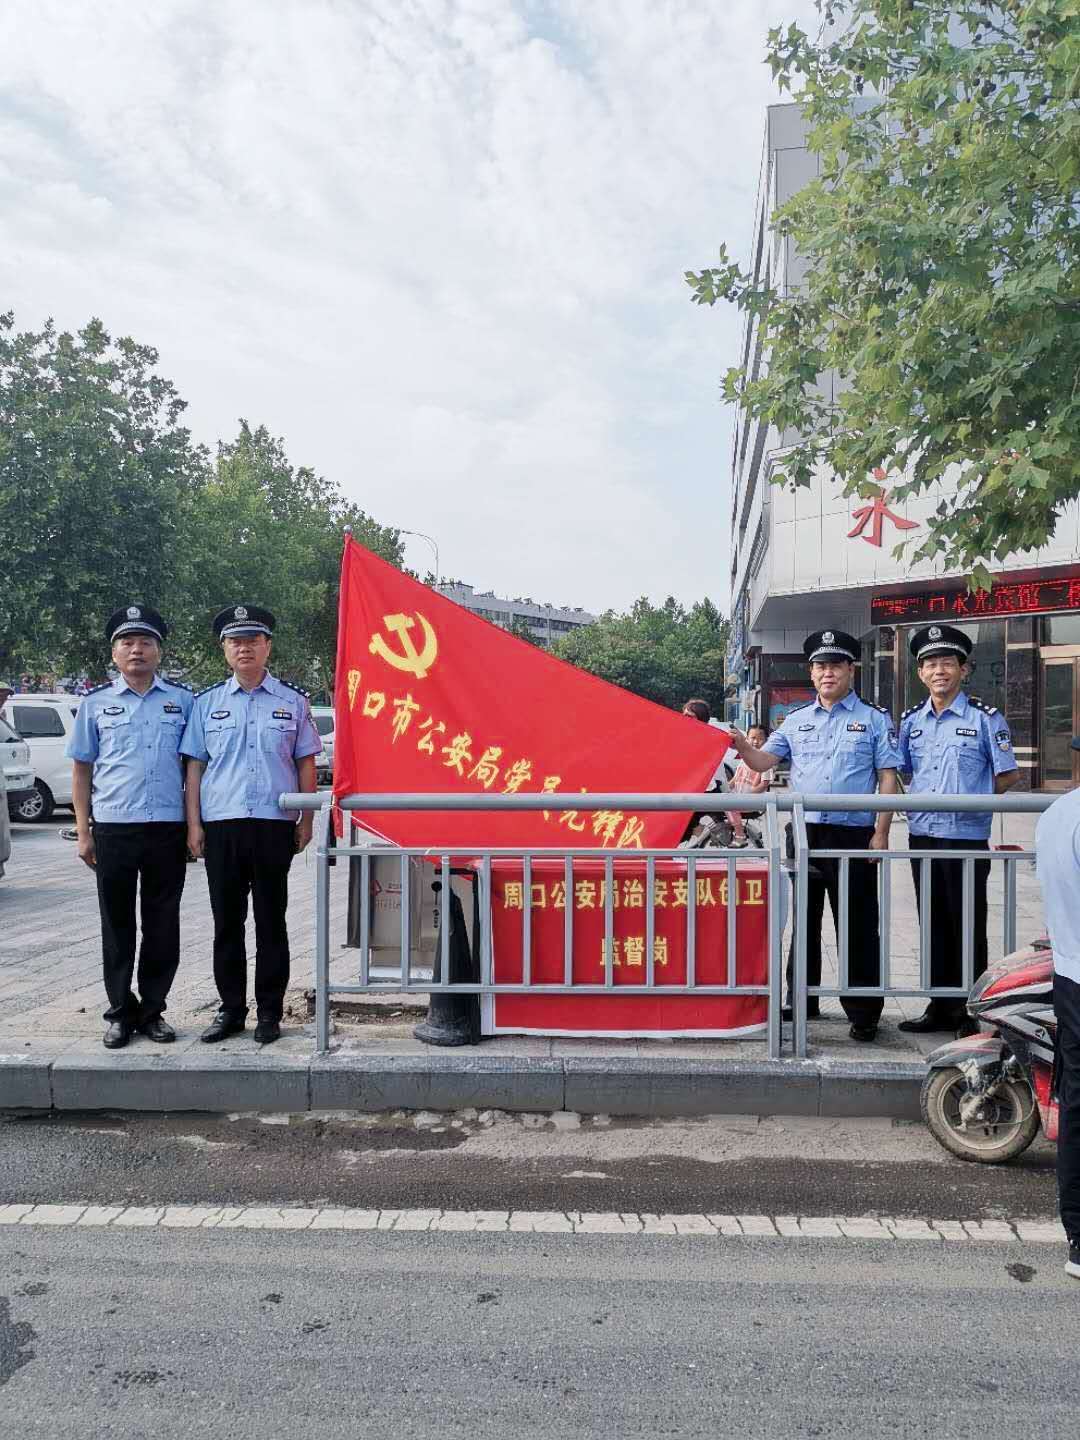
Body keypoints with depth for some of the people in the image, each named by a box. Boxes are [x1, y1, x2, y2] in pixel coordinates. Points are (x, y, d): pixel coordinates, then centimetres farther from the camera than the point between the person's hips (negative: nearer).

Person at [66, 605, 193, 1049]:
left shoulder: (182, 700, 7)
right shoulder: (96, 703, 8)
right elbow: (81, 769, 9)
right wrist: (83, 831, 2)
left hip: (168, 829, 0)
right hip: (113, 829, 0)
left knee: (162, 926, 6)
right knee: (117, 926, 7)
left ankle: (152, 1010, 19)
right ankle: (121, 1013, 19)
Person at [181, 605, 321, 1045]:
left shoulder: (293, 701, 6)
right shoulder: (207, 702, 10)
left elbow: (306, 763, 7)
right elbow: (194, 765, 9)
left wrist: (306, 821, 1)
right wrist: (193, 823, 2)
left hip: (274, 826, -1)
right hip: (220, 826, 1)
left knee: (271, 920, 6)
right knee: (227, 921, 8)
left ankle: (269, 1012, 15)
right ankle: (231, 1009, 20)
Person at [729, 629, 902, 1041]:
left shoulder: (874, 719, 3)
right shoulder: (796, 720, 13)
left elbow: (888, 778, -1)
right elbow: (763, 761, 8)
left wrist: (881, 833, -9)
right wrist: (742, 747, -14)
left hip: (853, 836, -4)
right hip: (804, 833, 4)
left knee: (857, 926, 1)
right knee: (803, 921, 12)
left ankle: (863, 1012, 11)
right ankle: (801, 1002, 24)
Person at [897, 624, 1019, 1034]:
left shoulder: (985, 718, -5)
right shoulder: (911, 720, 9)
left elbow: (1009, 775, -2)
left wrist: (973, 800, -3)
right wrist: (918, 798, 6)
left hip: (966, 837, -5)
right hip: (922, 835, 5)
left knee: (968, 927, 2)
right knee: (933, 925, 12)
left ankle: (971, 1011, 13)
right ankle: (939, 1007, 23)